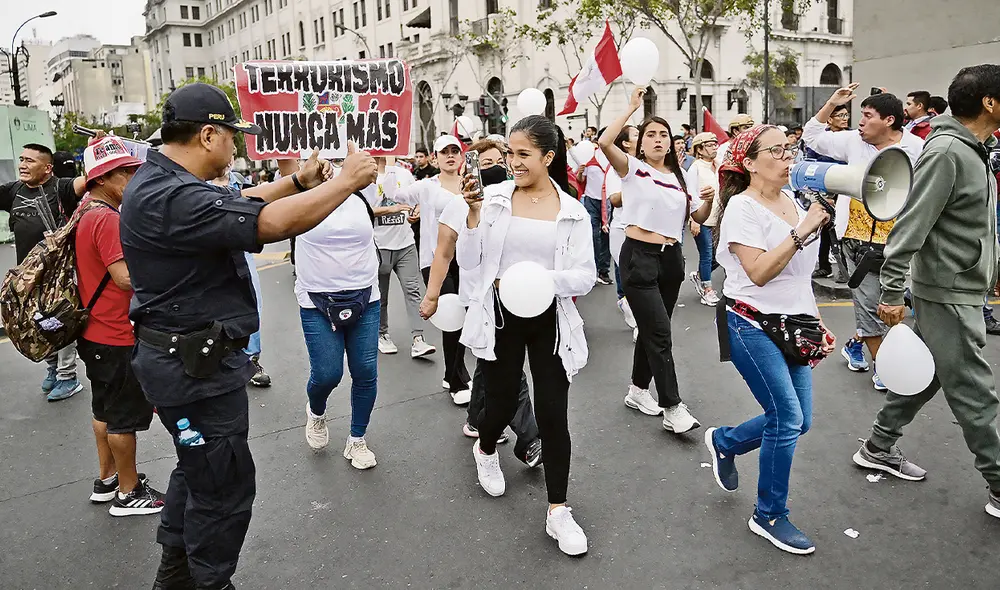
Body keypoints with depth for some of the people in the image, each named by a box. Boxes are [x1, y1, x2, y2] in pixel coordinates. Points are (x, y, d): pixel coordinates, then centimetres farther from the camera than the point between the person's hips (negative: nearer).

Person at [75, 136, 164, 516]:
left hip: (97, 333, 10)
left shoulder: (85, 213, 9)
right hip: (117, 340, -10)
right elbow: (127, 277, -29)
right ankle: (128, 494, 17)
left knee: (105, 409, 21)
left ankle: (107, 479, 35)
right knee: (124, 417, 3)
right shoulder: (107, 219, -22)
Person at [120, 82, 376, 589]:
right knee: (225, 487, 4)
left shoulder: (161, 180, 7)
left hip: (186, 356, 11)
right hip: (195, 365, -11)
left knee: (197, 469, 26)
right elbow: (272, 222, -32)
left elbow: (237, 202, 19)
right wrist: (348, 181, -21)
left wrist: (297, 180, 12)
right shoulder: (172, 198, -27)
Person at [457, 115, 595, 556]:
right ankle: (485, 450, 49)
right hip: (499, 318, 0)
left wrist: (546, 279, -23)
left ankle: (557, 512, 15)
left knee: (553, 414, 1)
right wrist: (474, 216, -17)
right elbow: (469, 264, -5)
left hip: (549, 321, 0)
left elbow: (585, 277, -6)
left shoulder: (572, 212, -2)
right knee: (502, 403, 12)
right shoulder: (494, 198, -4)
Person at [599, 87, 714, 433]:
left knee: (652, 330, 14)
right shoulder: (633, 168, -3)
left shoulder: (679, 178, 13)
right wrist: (632, 108, -16)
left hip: (671, 258, 6)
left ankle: (638, 391, 30)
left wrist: (709, 200, -7)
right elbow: (604, 143, -21)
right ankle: (673, 409, -4)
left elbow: (699, 218, 14)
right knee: (660, 332, -10)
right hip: (639, 256, -6)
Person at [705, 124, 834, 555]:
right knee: (788, 417, -8)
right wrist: (802, 231, -26)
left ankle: (723, 441, 34)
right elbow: (759, 272, -23)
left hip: (790, 325, 8)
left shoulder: (795, 203, 11)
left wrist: (818, 325, 19)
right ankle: (769, 516, 11)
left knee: (798, 421, 8)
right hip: (751, 325, -8)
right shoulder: (742, 207, -12)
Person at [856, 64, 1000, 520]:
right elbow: (909, 226, -23)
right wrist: (892, 293, -24)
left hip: (963, 290, 10)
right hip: (947, 294, -10)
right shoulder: (946, 152, -19)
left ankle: (879, 448, 29)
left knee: (924, 376, 17)